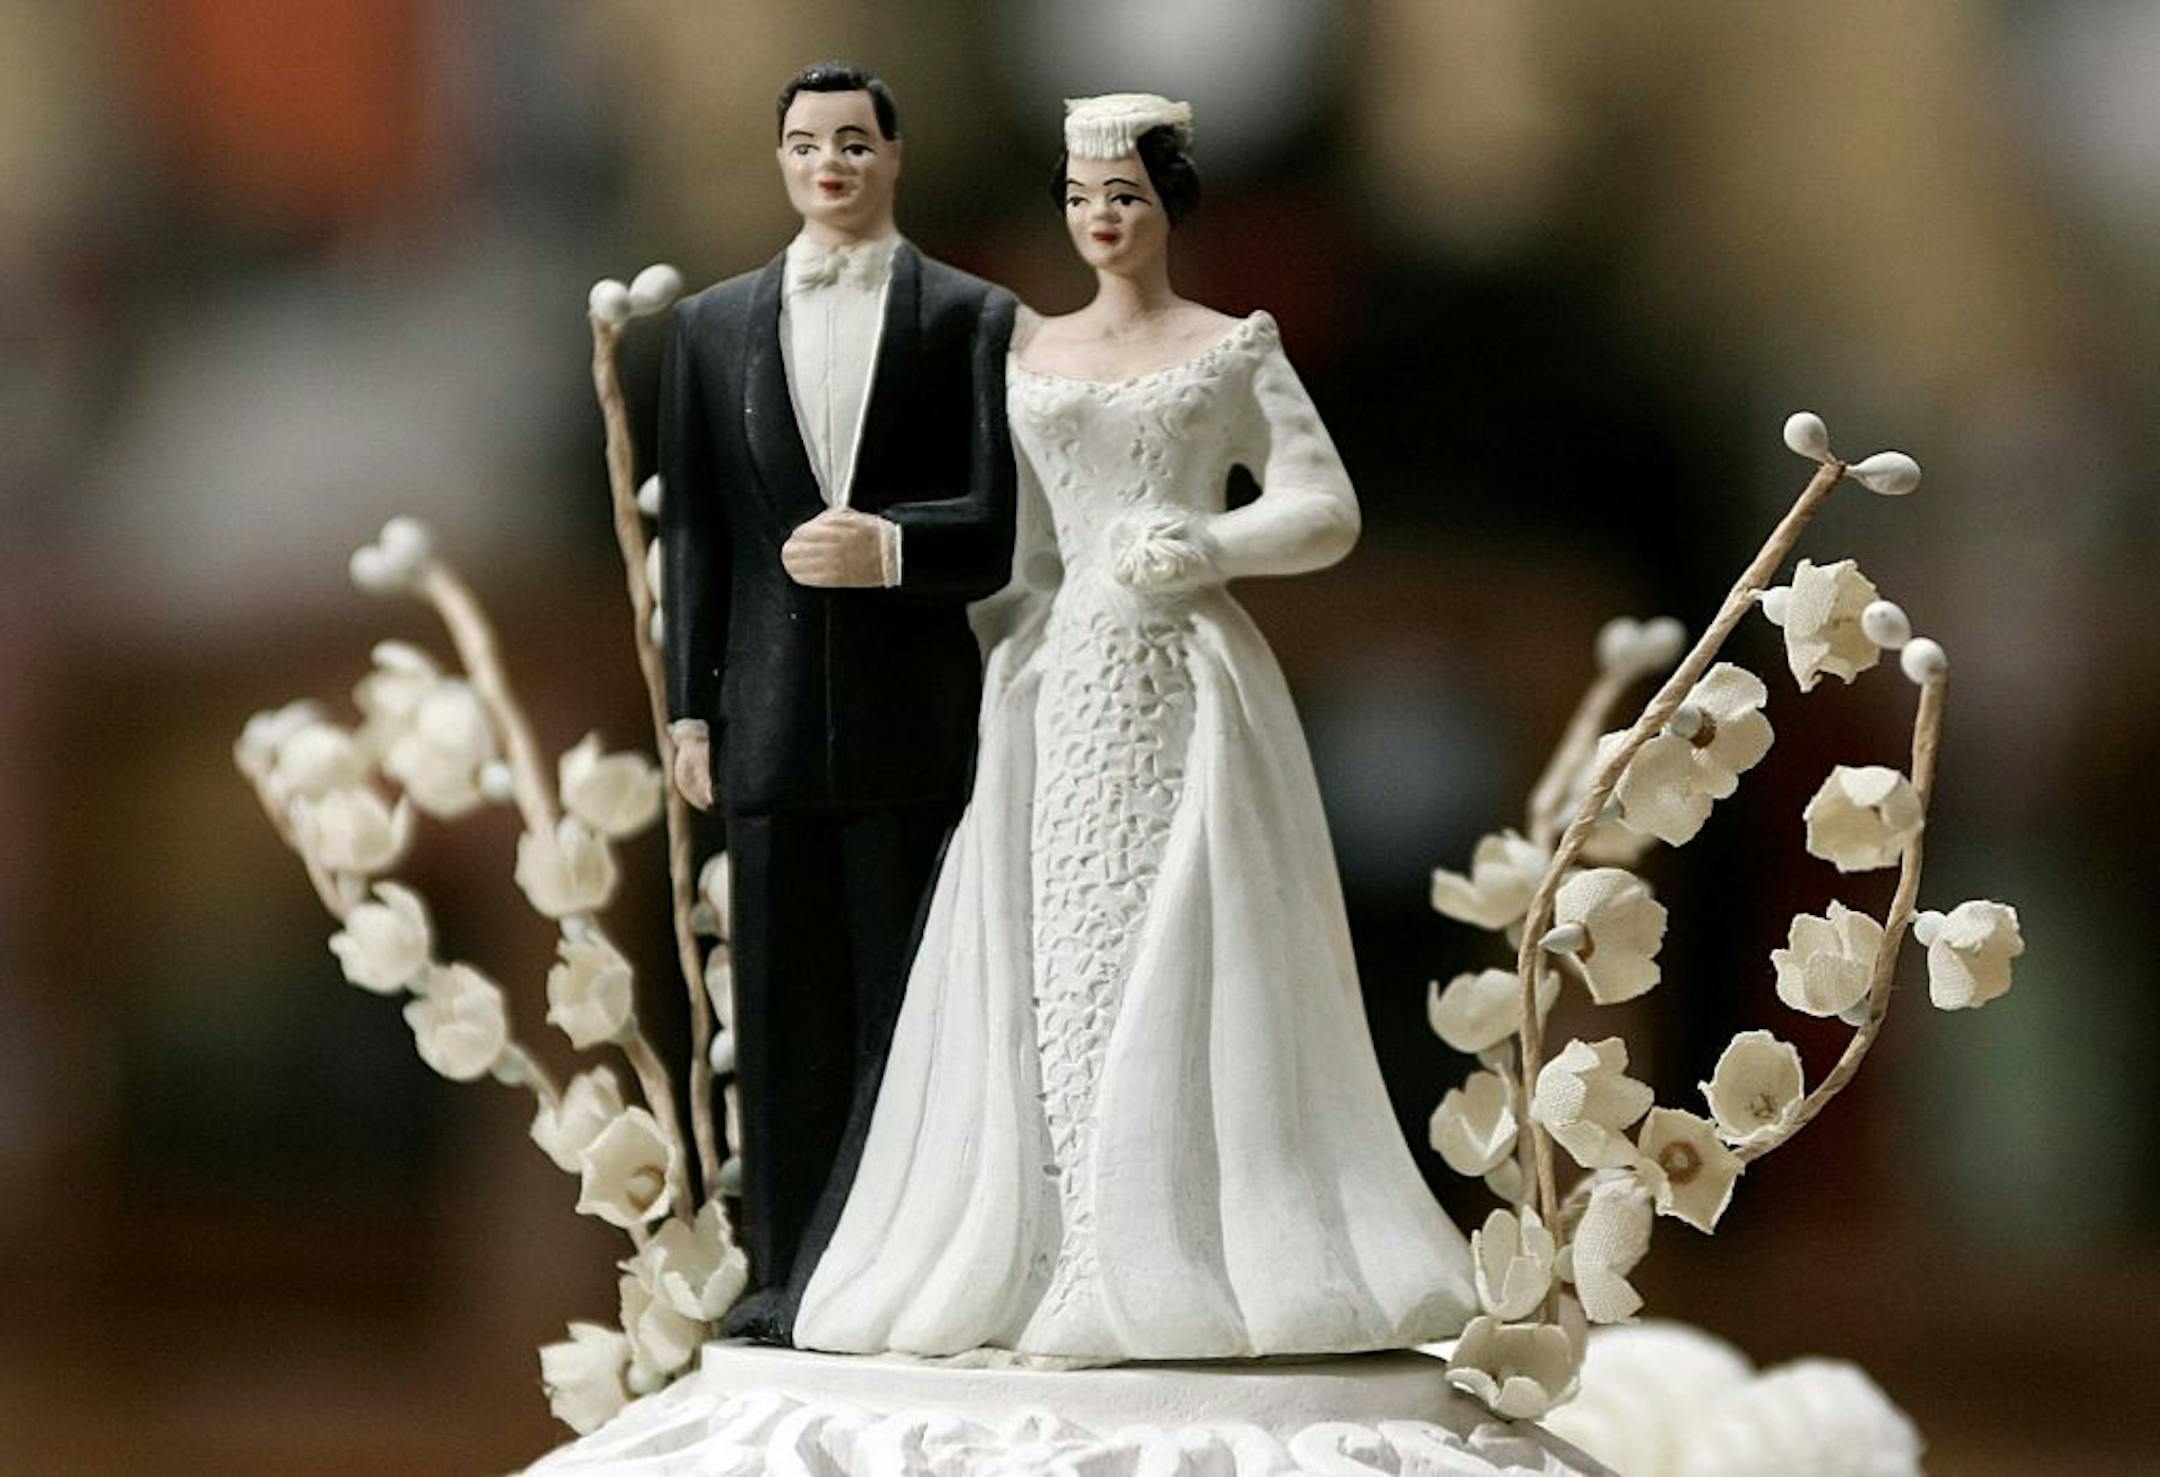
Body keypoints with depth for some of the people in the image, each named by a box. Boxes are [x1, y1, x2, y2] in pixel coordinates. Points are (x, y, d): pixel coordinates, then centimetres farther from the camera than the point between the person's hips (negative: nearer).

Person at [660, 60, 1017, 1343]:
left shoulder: (972, 318, 4)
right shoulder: (717, 324, 13)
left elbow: (1000, 520, -1)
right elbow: (694, 527, 11)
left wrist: (890, 545, -19)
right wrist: (691, 701, 5)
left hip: (912, 709, -3)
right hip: (773, 704, 3)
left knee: (907, 996, 1)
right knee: (784, 1002, 5)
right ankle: (790, 1273, 10)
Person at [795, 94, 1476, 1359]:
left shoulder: (1235, 350, 6)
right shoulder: (1030, 357, 15)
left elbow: (1328, 513, 1)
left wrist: (1205, 547, -11)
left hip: (1190, 679, -3)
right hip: (1061, 679, 3)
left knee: (1187, 957, -8)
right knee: (1063, 962, -3)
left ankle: (1201, 1257, -6)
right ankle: (1084, 1266, -3)